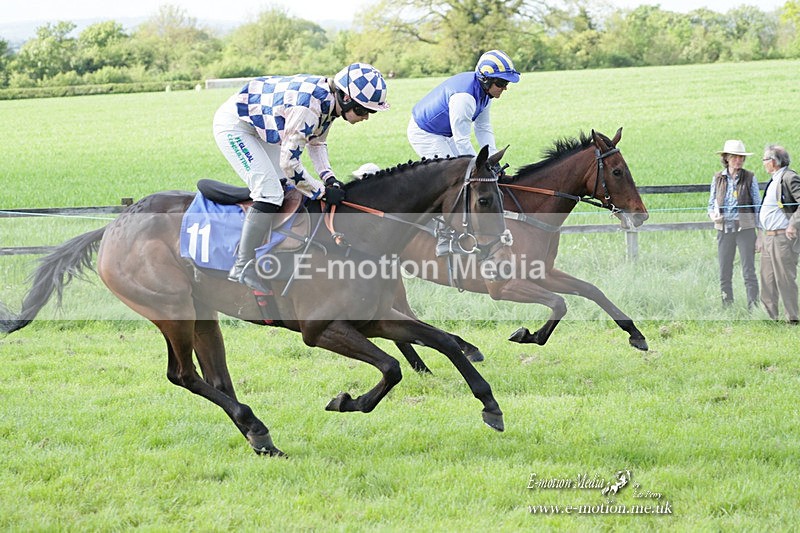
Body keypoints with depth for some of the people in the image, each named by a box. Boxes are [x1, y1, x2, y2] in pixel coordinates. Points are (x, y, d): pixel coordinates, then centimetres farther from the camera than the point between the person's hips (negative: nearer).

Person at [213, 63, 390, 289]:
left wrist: (328, 177, -2)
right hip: (232, 125, -10)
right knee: (270, 193, -18)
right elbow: (289, 163, -29)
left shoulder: (328, 99, -5)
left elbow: (316, 142, 13)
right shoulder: (307, 109, -34)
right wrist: (322, 192, -19)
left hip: (259, 125, 10)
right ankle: (242, 268, -17)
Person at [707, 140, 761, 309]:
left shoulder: (749, 178, 0)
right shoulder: (718, 178, 6)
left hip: (745, 229, -3)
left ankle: (753, 307, -3)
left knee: (749, 272, -5)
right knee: (724, 274, 5)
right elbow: (711, 204, 14)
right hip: (724, 230, 3)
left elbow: (757, 206, 2)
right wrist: (713, 215, -9)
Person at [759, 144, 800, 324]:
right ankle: (770, 315, 18)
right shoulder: (774, 181, 18)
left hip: (783, 237, -10)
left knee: (785, 280, -6)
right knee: (767, 280, 11)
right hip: (768, 237, 10)